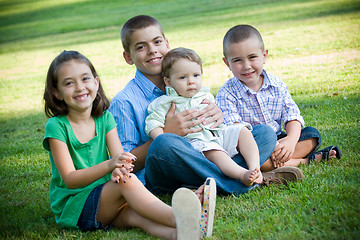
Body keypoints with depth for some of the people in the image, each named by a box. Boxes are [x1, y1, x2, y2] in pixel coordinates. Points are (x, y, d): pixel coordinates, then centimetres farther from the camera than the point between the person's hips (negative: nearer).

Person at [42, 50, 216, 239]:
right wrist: (108, 165, -32)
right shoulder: (56, 126, -7)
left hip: (106, 199, 4)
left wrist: (119, 169, -31)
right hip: (72, 208, -4)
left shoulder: (105, 118, 8)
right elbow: (70, 179, -15)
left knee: (133, 214, -32)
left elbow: (120, 157, -4)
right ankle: (178, 219, -51)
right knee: (126, 182, -31)